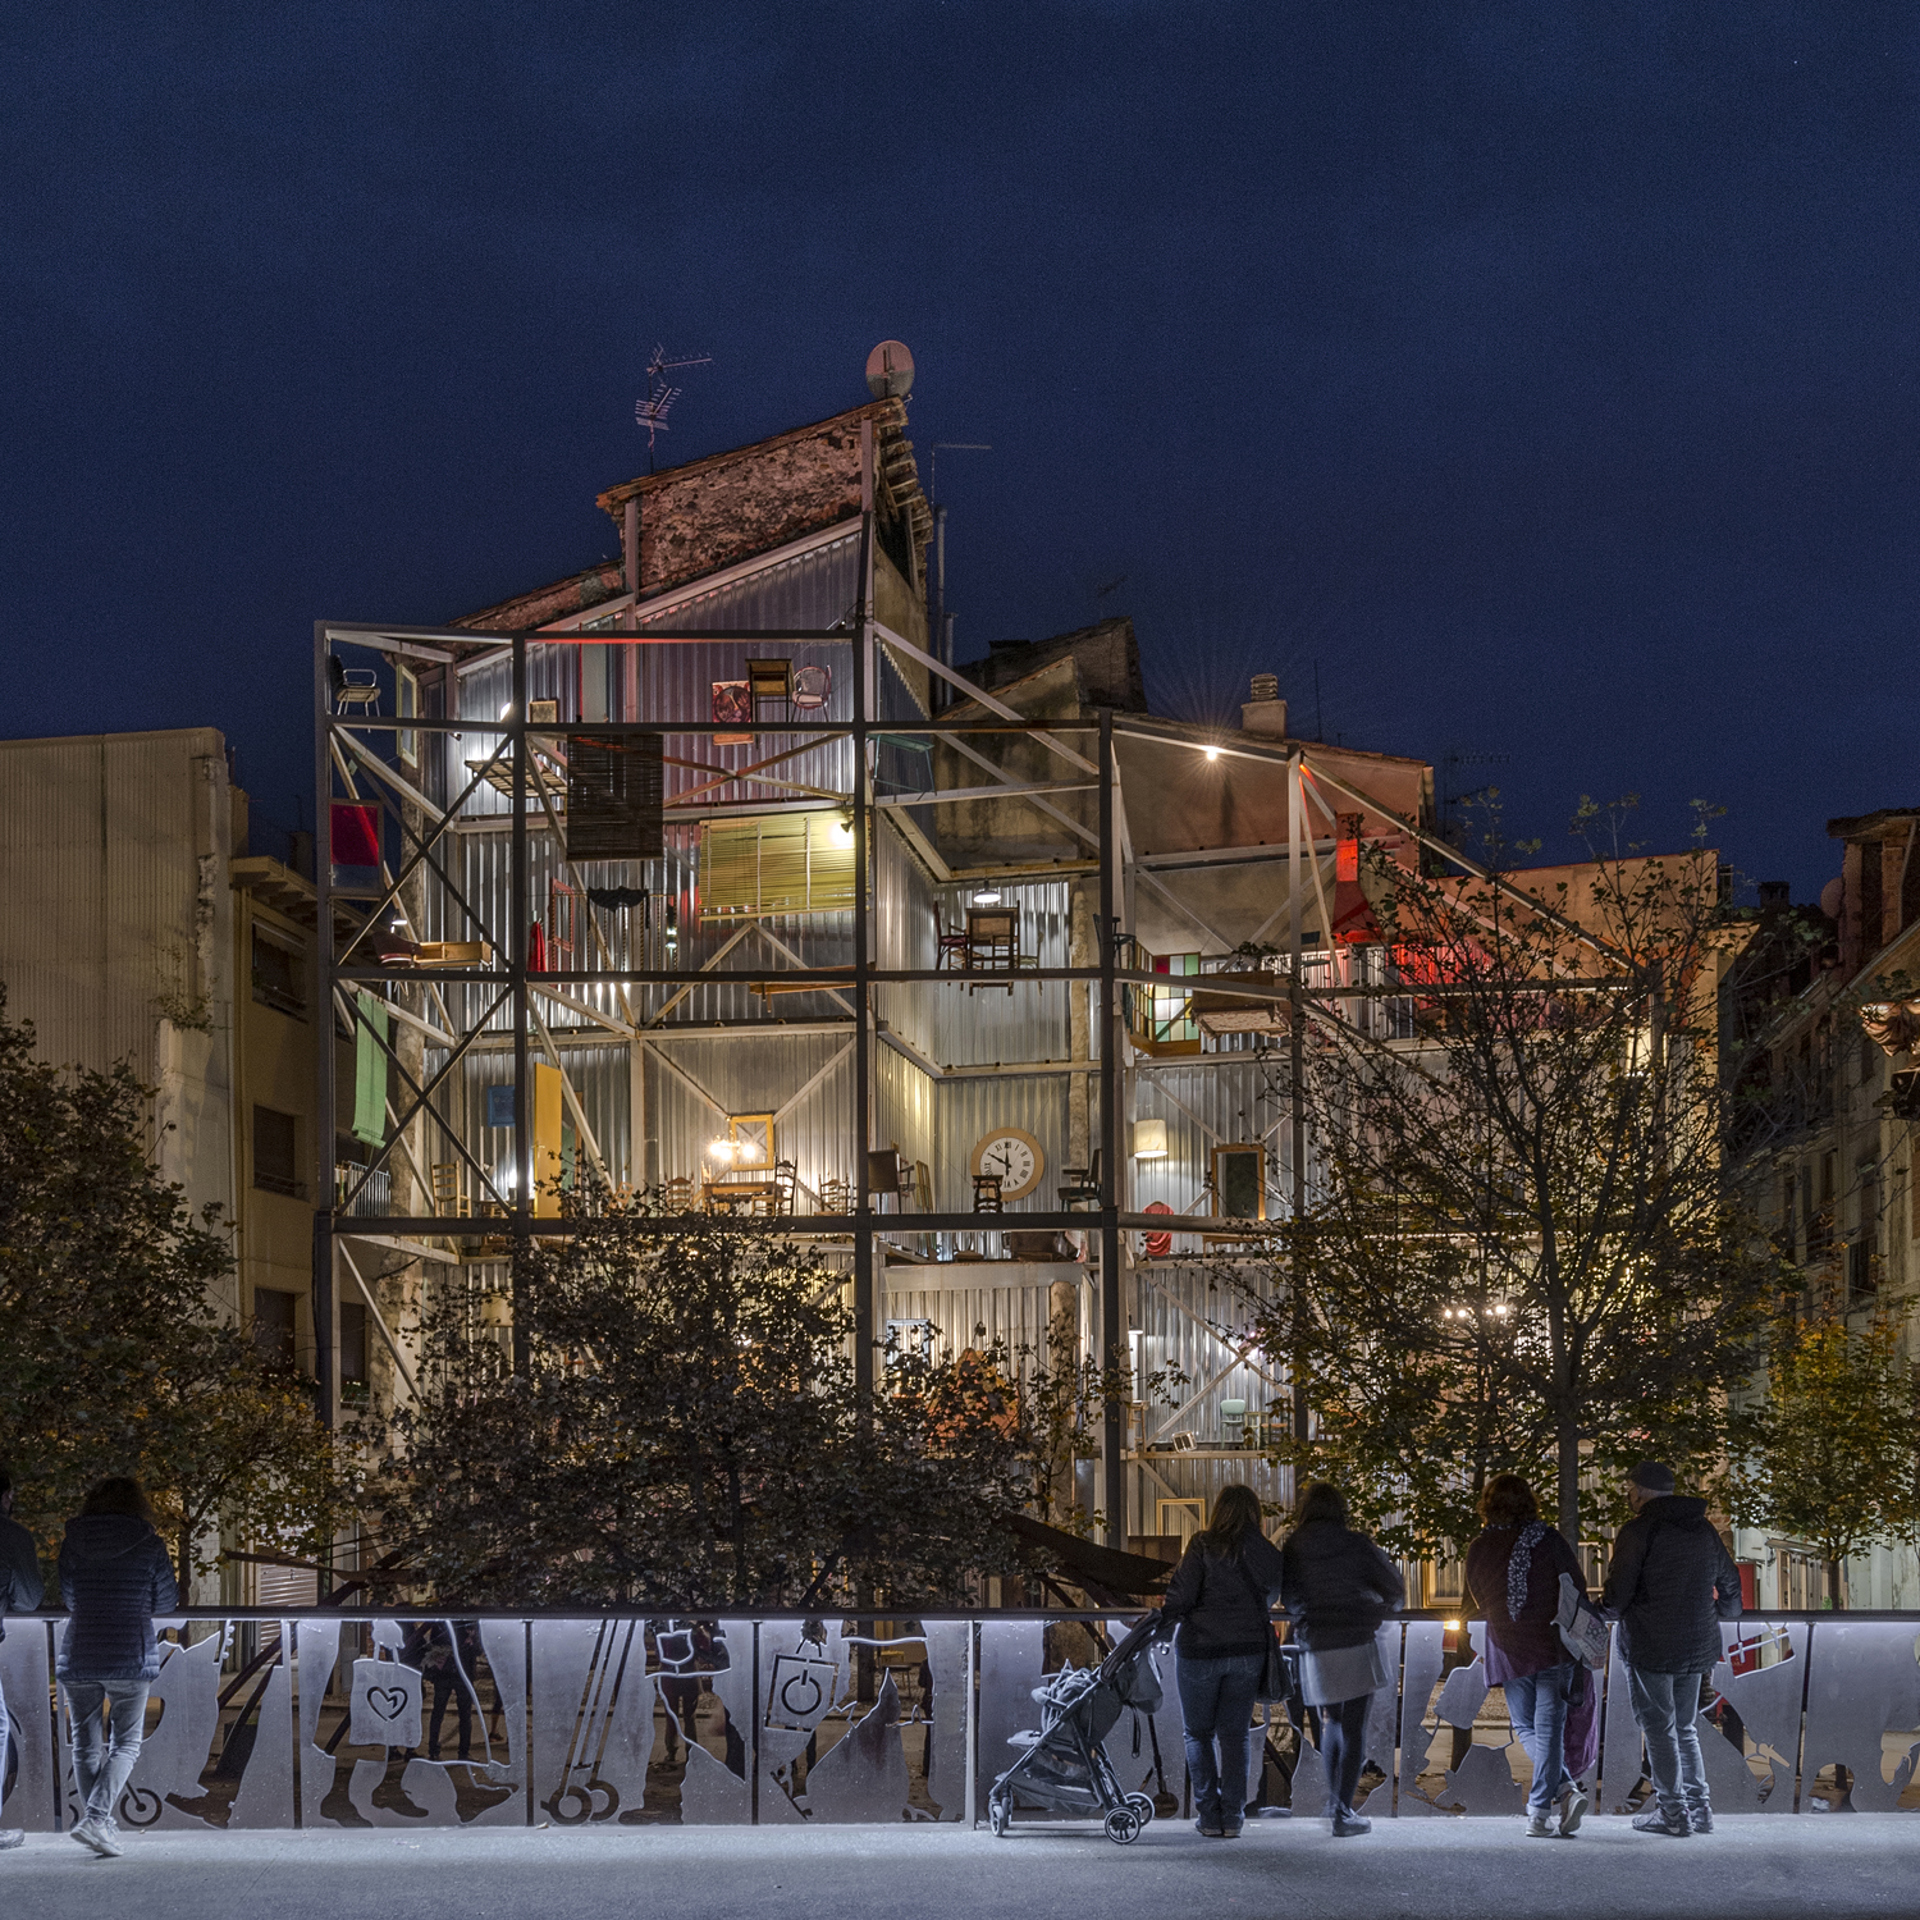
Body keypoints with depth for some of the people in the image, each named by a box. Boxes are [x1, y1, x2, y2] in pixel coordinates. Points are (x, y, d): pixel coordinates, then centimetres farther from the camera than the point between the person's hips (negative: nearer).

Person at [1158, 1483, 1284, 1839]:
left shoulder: (1203, 1546, -12)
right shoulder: (1269, 1555, 0)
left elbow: (1181, 1594, -14)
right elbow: (1269, 1599, 12)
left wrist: (1166, 1622, 4)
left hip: (1200, 1649, -3)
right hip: (1248, 1648, 3)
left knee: (1198, 1733, 11)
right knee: (1235, 1734, 14)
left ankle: (1209, 1816, 5)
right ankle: (1233, 1816, 10)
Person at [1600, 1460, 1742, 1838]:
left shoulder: (1638, 1532, -11)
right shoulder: (1703, 1530, 10)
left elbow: (1618, 1593, -13)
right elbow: (1730, 1581, 20)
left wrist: (1607, 1608, 10)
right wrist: (1725, 1613, 40)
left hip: (1650, 1647, -6)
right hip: (1696, 1647, 6)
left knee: (1659, 1728, 0)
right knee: (1685, 1728, 16)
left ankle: (1672, 1813, 0)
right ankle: (1698, 1808, 14)